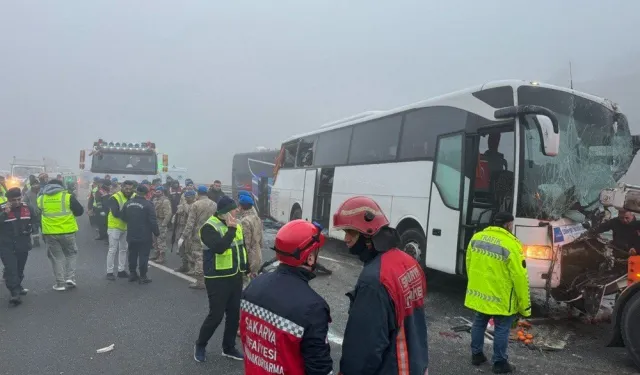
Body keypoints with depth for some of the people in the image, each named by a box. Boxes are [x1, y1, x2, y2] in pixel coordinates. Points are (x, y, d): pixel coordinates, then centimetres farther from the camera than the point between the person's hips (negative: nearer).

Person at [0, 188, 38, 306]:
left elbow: (35, 220, 18)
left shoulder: (27, 208, 3)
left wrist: (31, 227, 3)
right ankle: (15, 293, -15)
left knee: (20, 269, 18)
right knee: (11, 270, -13)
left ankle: (18, 287, 36)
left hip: (23, 245, 4)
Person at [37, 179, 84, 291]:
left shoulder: (41, 199, 3)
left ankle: (60, 283, 12)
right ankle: (70, 278, 8)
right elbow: (80, 211, 0)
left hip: (50, 232, 2)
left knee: (56, 257, 11)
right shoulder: (67, 197, -6)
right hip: (67, 231, -2)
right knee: (71, 254, 17)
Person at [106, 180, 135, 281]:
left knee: (123, 249, 13)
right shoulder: (115, 198, -15)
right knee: (112, 250, -1)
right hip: (115, 227, -6)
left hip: (126, 227, 6)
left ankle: (121, 270, 23)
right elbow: (115, 213, -25)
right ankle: (109, 272, 7)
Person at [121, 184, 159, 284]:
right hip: (144, 236, -6)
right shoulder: (148, 204, -15)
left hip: (131, 235, 6)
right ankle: (142, 276, 4)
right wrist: (157, 232, -3)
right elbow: (153, 221, -15)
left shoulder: (128, 203, 4)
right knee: (143, 255, 1)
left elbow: (123, 217, 14)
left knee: (132, 254, 17)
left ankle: (132, 273, 26)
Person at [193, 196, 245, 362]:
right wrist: (231, 229, -30)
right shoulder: (210, 227, -16)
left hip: (235, 276, 7)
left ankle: (229, 347, 28)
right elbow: (219, 248, -31)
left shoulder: (236, 225, 8)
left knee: (234, 313, 12)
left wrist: (246, 268, 17)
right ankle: (200, 345, 22)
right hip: (218, 278, -7)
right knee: (216, 315, -1)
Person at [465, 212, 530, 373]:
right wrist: (525, 305, -7)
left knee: (479, 323, 20)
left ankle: (476, 355, 32)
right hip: (500, 297, -6)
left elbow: (469, 265, 9)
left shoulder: (476, 237, 0)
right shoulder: (511, 245, -19)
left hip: (478, 293, 6)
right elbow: (520, 277, -16)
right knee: (501, 329, 11)